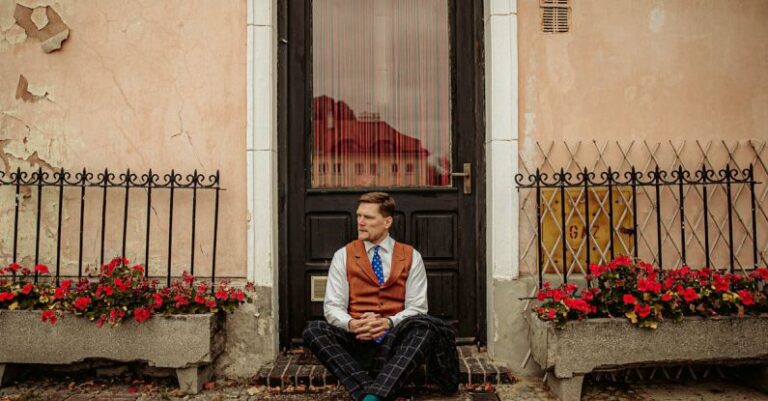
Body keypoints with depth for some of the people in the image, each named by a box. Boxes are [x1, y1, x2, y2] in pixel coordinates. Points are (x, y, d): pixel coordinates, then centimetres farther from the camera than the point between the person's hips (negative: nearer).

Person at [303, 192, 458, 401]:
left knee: (425, 326, -32)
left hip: (395, 336, 0)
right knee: (313, 330, -27)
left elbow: (417, 308, 2)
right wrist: (351, 324, -20)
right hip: (357, 338, 1)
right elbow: (332, 307, 2)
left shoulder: (411, 256, 7)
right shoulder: (343, 256, 8)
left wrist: (389, 323, -18)